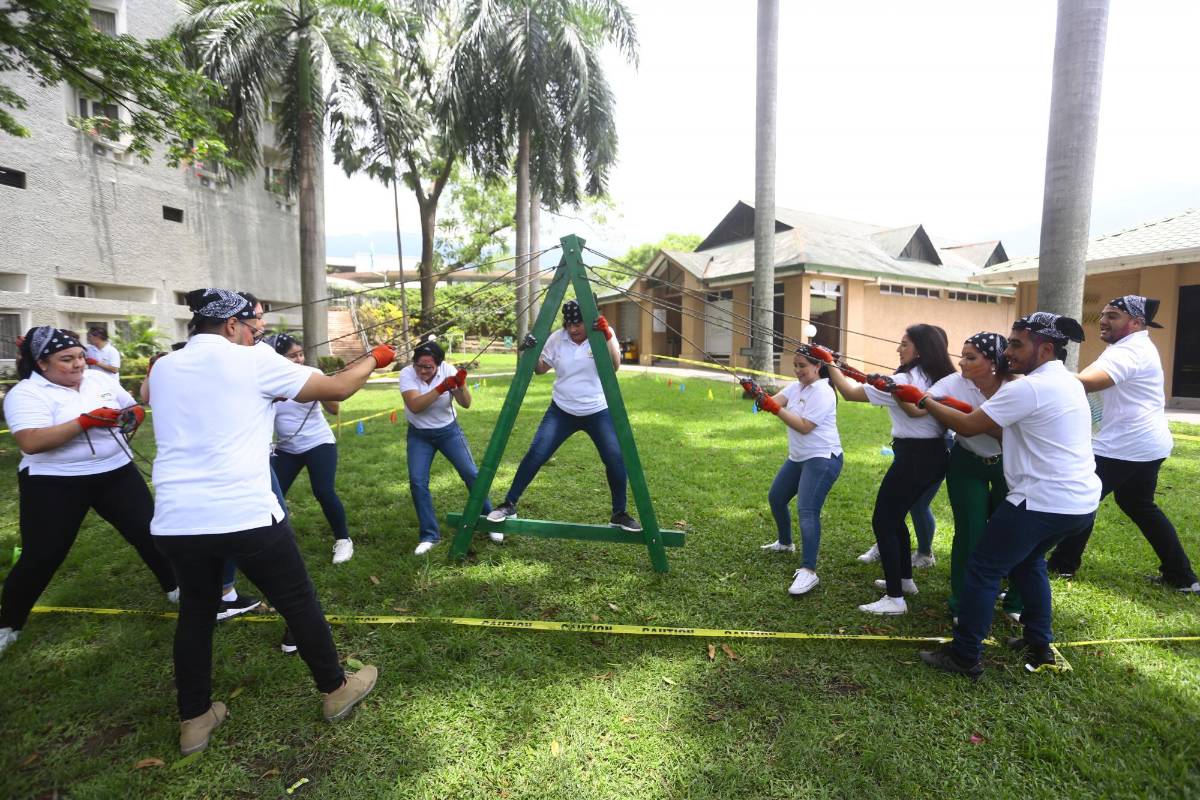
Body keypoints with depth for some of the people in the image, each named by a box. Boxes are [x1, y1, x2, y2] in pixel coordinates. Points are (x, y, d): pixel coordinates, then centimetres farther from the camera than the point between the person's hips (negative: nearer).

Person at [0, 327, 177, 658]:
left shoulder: (100, 379, 4)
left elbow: (133, 407, 14)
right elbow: (31, 443, -24)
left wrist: (133, 416, -10)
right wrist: (86, 421, -31)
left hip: (116, 473, 4)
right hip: (54, 484, -4)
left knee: (148, 532, 6)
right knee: (41, 557, 3)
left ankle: (175, 589, 25)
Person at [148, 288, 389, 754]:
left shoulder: (162, 369, 12)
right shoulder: (252, 362, -4)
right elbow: (337, 389, 0)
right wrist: (374, 360, 16)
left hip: (174, 521, 6)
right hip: (245, 516, -5)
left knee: (196, 613, 25)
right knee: (298, 603, 12)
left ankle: (194, 720, 35)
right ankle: (336, 690, 29)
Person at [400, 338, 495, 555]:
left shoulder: (448, 370, -17)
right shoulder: (407, 374, -19)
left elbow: (466, 404, -19)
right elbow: (414, 406, -34)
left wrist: (461, 385, -38)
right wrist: (441, 388, -42)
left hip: (449, 431, 0)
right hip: (419, 435, 0)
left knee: (471, 474, -3)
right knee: (417, 482, -12)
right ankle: (429, 535, 3)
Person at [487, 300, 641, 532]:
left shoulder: (603, 333, -7)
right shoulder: (557, 338, -2)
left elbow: (615, 366, -21)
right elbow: (541, 369, 6)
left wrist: (608, 336, -34)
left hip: (598, 412, -1)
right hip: (562, 411, 1)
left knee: (616, 459, -12)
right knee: (535, 455, -9)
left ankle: (619, 514, 8)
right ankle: (509, 504, 6)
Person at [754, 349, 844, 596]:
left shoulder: (823, 393, -17)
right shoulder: (796, 387, 8)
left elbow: (804, 427, -24)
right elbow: (774, 401, -8)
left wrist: (776, 409, -31)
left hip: (822, 459, -9)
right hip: (797, 457, 9)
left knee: (807, 511, -21)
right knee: (776, 498, 20)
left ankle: (808, 571, -21)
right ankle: (785, 543, 44)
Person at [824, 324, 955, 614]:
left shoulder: (903, 380, -17)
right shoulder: (938, 379, 8)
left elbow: (850, 393, -12)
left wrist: (831, 366, 2)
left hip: (913, 457, -9)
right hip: (934, 455, 9)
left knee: (882, 522, -1)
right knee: (894, 517, 23)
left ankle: (895, 599, 2)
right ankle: (904, 579, 36)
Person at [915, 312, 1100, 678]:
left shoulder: (1028, 388, -17)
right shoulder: (1069, 383, 13)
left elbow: (968, 426, -14)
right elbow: (1003, 426, 14)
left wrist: (927, 402, -1)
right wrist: (953, 406, 8)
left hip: (1043, 501, -10)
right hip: (1082, 502, 10)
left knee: (982, 570, 0)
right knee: (1027, 561, 28)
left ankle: (965, 656, 7)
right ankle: (1039, 645, 35)